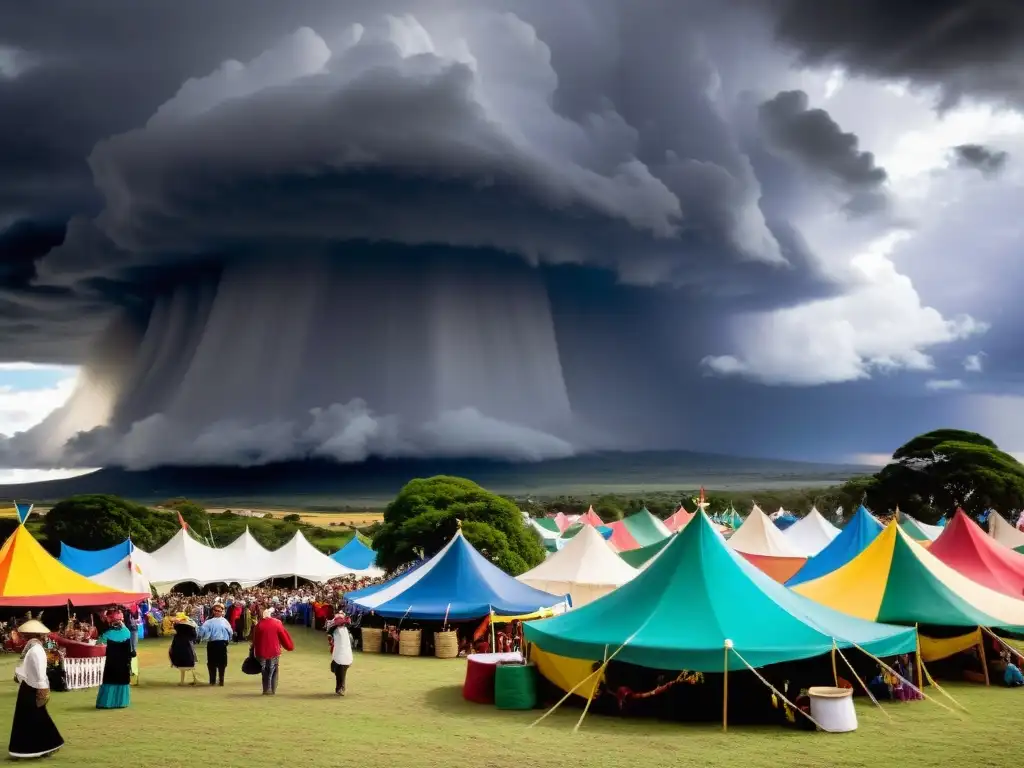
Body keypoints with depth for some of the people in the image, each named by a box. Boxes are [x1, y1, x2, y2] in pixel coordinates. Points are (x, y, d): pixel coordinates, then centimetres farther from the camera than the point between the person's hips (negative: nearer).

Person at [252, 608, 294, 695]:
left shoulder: (259, 625, -1)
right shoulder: (277, 623, -6)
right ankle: (272, 690, 7)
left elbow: (255, 639, 5)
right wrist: (290, 646, 13)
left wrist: (255, 652, 14)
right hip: (274, 652, -2)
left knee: (265, 672, 15)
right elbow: (284, 636, -2)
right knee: (273, 672, 11)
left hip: (261, 652, 2)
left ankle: (266, 689, 11)